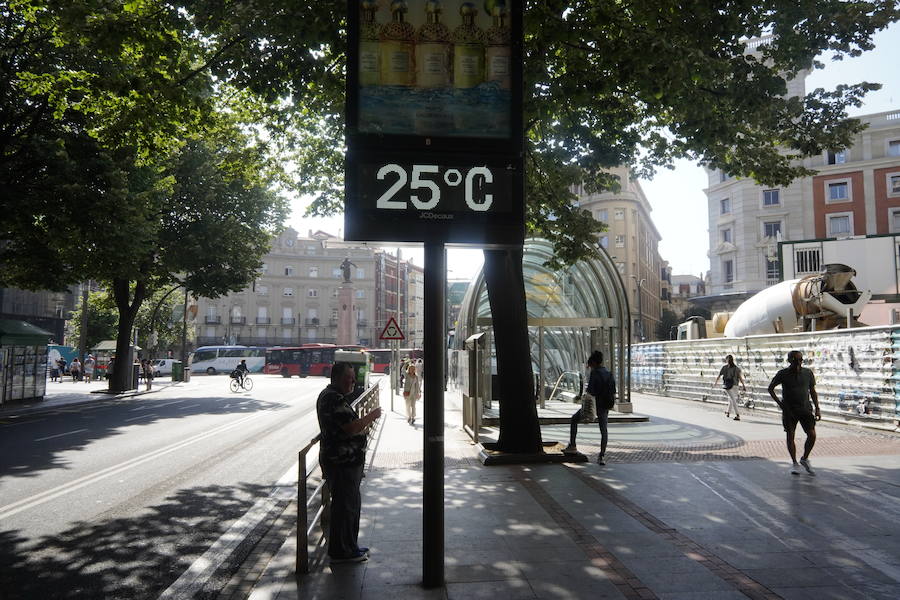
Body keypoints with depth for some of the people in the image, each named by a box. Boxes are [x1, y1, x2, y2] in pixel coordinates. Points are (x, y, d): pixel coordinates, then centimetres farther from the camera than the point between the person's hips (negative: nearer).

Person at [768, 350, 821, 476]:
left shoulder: (808, 373, 0)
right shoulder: (783, 374, -5)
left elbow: (813, 391, 9)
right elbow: (770, 388, 4)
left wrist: (817, 409, 4)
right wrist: (779, 403, -6)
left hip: (805, 409, 2)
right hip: (789, 410, -1)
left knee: (812, 435, -7)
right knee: (790, 436, 1)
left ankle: (805, 459, 16)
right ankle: (794, 463, 16)